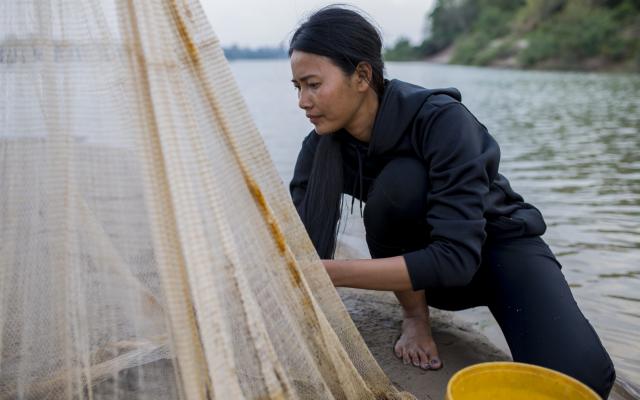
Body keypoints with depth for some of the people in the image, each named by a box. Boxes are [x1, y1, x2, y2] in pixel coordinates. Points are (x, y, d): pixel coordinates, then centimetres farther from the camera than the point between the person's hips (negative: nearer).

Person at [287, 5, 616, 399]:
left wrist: (330, 272, -40)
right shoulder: (324, 146, -14)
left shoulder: (441, 120, -29)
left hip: (497, 243, -3)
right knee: (399, 180, -31)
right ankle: (415, 314, -9)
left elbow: (456, 257, -36)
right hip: (416, 260, 3)